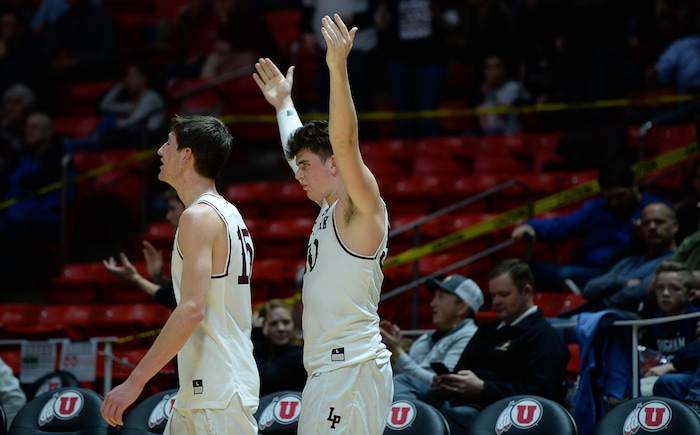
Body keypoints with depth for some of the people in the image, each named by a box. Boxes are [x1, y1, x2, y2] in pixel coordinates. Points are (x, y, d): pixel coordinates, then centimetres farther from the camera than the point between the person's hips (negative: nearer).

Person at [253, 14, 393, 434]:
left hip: (351, 366, -10)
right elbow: (301, 150, 35)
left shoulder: (363, 206, -8)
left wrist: (338, 67, -32)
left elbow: (344, 142, -24)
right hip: (330, 369, 10)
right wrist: (284, 104, 46)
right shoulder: (332, 207, 17)